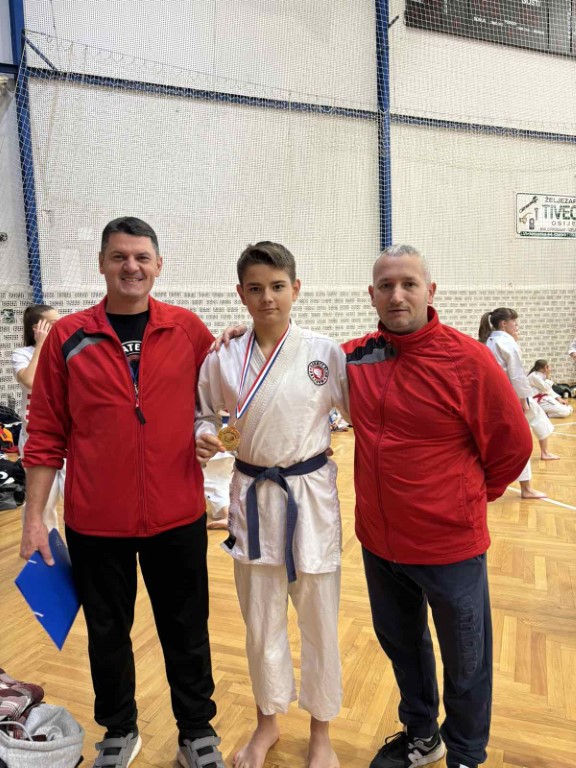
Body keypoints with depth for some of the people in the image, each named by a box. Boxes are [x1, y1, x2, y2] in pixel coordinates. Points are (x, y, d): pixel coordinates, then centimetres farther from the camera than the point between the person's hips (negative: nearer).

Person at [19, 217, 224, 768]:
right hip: (94, 521, 1)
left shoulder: (188, 329, -2)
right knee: (107, 632, 19)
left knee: (186, 632, 14)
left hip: (177, 516, 0)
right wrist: (33, 517, -2)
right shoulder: (67, 336, -3)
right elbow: (47, 433, 0)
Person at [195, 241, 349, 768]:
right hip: (252, 495, 2)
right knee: (260, 619, 17)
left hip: (311, 495, -1)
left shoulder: (325, 352, -8)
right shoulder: (223, 360, -3)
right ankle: (267, 723, 45)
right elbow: (202, 415, 8)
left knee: (318, 617, 12)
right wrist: (204, 438, -11)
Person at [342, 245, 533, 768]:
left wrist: (469, 497, 3)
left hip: (450, 544, -4)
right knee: (401, 644, 25)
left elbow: (513, 445, -7)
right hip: (379, 541, 4)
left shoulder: (468, 360, -17)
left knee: (464, 661, 17)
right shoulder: (356, 357, -4)